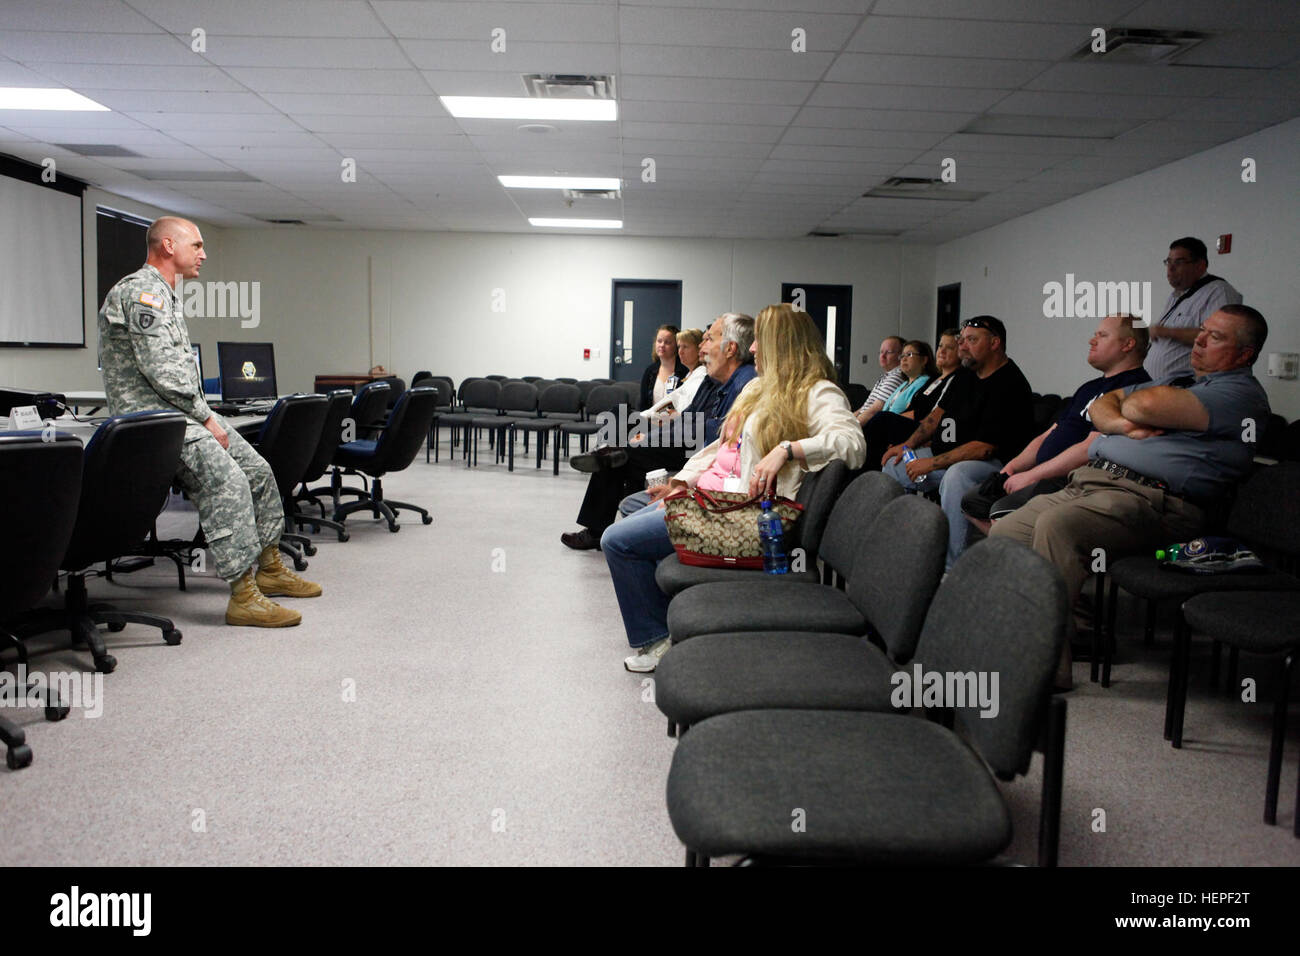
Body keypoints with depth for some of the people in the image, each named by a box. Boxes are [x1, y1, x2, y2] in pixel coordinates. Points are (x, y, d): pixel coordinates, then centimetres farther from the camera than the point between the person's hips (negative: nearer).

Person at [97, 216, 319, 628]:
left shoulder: (166, 296, 22)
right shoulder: (141, 292, -12)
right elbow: (160, 370, -21)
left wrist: (206, 416, 11)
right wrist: (205, 417, -15)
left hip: (181, 410, 11)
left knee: (259, 471, 6)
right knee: (227, 481, -27)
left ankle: (269, 568, 17)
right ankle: (243, 596, -28)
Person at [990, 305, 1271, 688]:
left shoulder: (1241, 393, 0)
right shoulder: (1175, 380, 30)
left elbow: (1150, 405, -16)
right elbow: (1101, 406, 23)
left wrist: (1129, 403, 8)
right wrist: (1124, 424, 0)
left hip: (1148, 498, -9)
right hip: (1088, 481, 9)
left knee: (1056, 525, -35)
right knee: (1002, 534, -4)